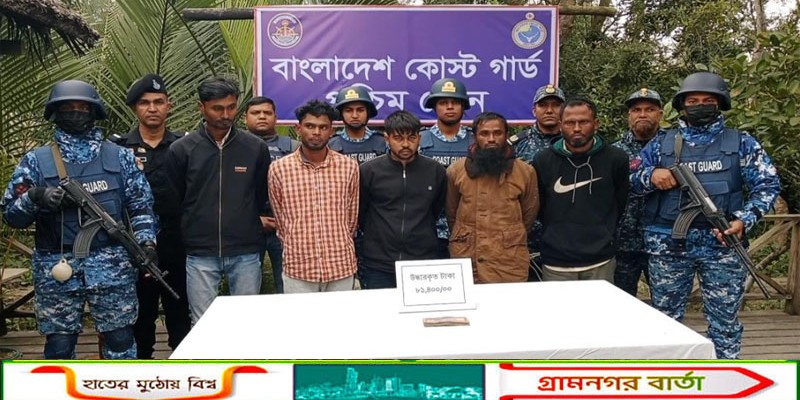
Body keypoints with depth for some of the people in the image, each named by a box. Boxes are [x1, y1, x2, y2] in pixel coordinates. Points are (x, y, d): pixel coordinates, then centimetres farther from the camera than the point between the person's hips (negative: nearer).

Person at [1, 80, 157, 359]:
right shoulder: (36, 160, 4)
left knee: (120, 339, 7)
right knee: (59, 344, 8)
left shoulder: (120, 157, 6)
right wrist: (35, 198, -17)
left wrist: (146, 240, -7)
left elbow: (141, 204, 7)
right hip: (56, 270, 0)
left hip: (112, 266, 0)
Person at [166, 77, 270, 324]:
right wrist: (190, 232, 9)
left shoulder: (256, 148, 2)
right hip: (200, 256, 0)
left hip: (246, 254, 1)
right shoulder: (182, 150, -1)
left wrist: (247, 224, 10)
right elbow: (172, 201, 7)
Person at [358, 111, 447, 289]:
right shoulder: (368, 171, -3)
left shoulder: (436, 171, 2)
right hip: (378, 268, -1)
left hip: (424, 267, 1)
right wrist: (380, 235, 9)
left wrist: (421, 237, 11)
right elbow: (358, 214, 6)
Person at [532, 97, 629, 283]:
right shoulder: (543, 161, -3)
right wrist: (555, 236, 9)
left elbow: (620, 203, 10)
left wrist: (605, 234, 11)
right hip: (556, 265, 0)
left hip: (600, 264, 0)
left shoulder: (615, 159, -3)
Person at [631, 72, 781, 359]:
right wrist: (651, 176, -12)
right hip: (668, 245, 1)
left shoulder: (741, 143, 7)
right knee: (665, 319, 11)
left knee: (724, 321, 5)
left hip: (722, 244, -1)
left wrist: (745, 220, -12)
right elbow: (630, 181, 11)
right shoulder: (661, 144, 10)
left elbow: (767, 185, 3)